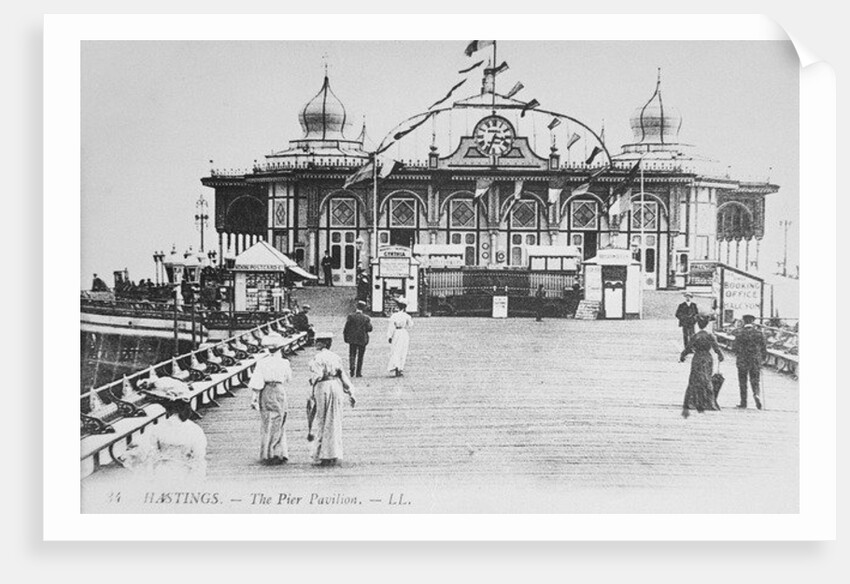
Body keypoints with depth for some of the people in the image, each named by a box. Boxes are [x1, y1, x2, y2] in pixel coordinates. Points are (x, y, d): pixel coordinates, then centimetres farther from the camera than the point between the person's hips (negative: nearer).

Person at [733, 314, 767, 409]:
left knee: (742, 383, 9)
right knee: (755, 381, 10)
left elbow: (734, 348, -8)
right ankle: (757, 395, -18)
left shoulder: (739, 333, -8)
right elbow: (764, 348, 0)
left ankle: (743, 402, 11)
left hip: (742, 361, -2)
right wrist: (763, 358, 14)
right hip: (756, 362, 2)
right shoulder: (759, 333, -1)